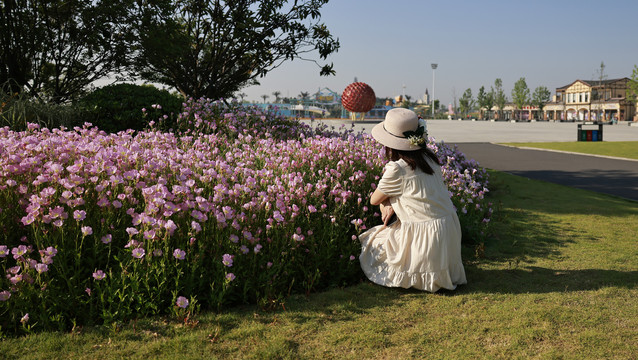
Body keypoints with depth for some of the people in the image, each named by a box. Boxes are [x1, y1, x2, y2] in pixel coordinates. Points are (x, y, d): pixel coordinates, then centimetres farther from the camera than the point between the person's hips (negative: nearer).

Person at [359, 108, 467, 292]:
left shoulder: (397, 169, -16)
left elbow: (374, 200, -2)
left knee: (369, 241, 14)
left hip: (423, 234, -7)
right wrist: (390, 204, 0)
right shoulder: (429, 156, 5)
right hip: (449, 228, 7)